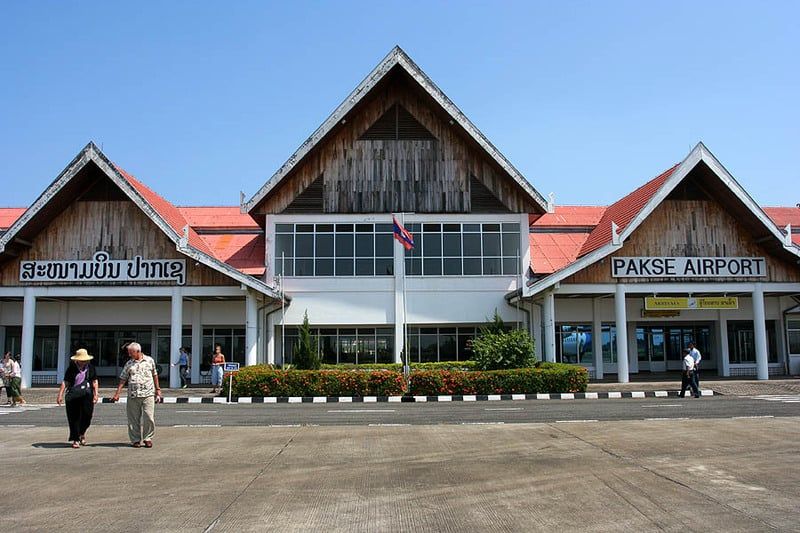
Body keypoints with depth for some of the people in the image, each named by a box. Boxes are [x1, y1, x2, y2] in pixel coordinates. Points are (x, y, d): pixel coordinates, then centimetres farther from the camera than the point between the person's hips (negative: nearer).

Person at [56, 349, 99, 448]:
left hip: (87, 395, 1)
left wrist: (95, 394, 5)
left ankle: (82, 433, 25)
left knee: (87, 415, -4)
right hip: (73, 396, -1)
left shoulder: (90, 368, 10)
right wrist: (60, 395, -2)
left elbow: (94, 382, 12)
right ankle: (75, 439, 11)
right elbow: (65, 382, 5)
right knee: (74, 418, 1)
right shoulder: (71, 368, 5)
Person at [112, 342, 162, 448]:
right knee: (134, 419, 4)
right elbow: (122, 379, 8)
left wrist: (157, 389, 13)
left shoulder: (149, 360, 6)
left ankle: (148, 438, 9)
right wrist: (117, 394, 2)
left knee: (149, 417, -5)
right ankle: (135, 440, 15)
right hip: (133, 395, 1)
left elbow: (155, 375, 14)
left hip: (148, 394, -1)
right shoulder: (129, 364, 7)